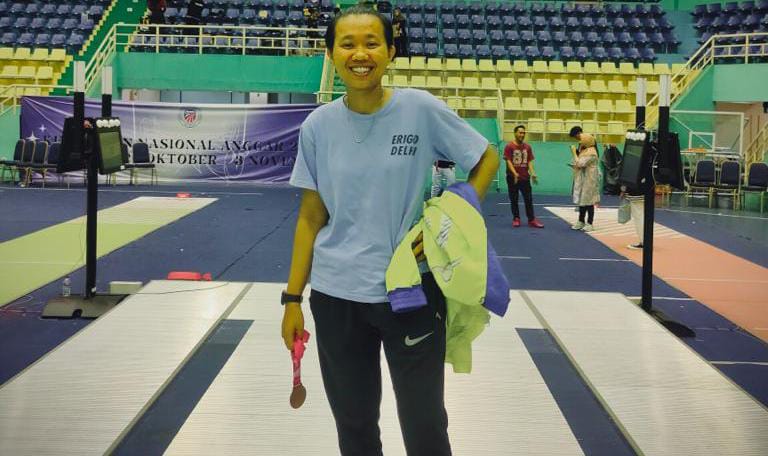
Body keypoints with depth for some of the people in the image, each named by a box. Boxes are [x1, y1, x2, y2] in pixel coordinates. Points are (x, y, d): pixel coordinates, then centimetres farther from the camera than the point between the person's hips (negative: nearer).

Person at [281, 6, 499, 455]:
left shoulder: (421, 109, -9)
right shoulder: (319, 125, -2)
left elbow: (487, 160, 1)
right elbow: (311, 216, 4)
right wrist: (293, 297, 2)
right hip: (335, 297, 2)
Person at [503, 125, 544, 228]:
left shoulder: (528, 147, 6)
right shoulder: (509, 147, -6)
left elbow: (529, 161, 6)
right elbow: (508, 161, -12)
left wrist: (532, 173, -9)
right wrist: (515, 173, -24)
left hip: (525, 177, 3)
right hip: (512, 178, -3)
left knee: (529, 199, 2)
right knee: (514, 199, 5)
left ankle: (531, 220, 4)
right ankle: (516, 219, 15)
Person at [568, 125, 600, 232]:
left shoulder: (591, 153, -18)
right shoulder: (584, 149, 12)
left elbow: (580, 164, -23)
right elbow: (579, 164, 22)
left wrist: (574, 153, -14)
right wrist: (575, 163, 1)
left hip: (589, 179, -10)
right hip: (582, 178, 10)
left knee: (588, 201, -3)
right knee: (581, 200, 14)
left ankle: (590, 223, 3)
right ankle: (581, 221, 22)